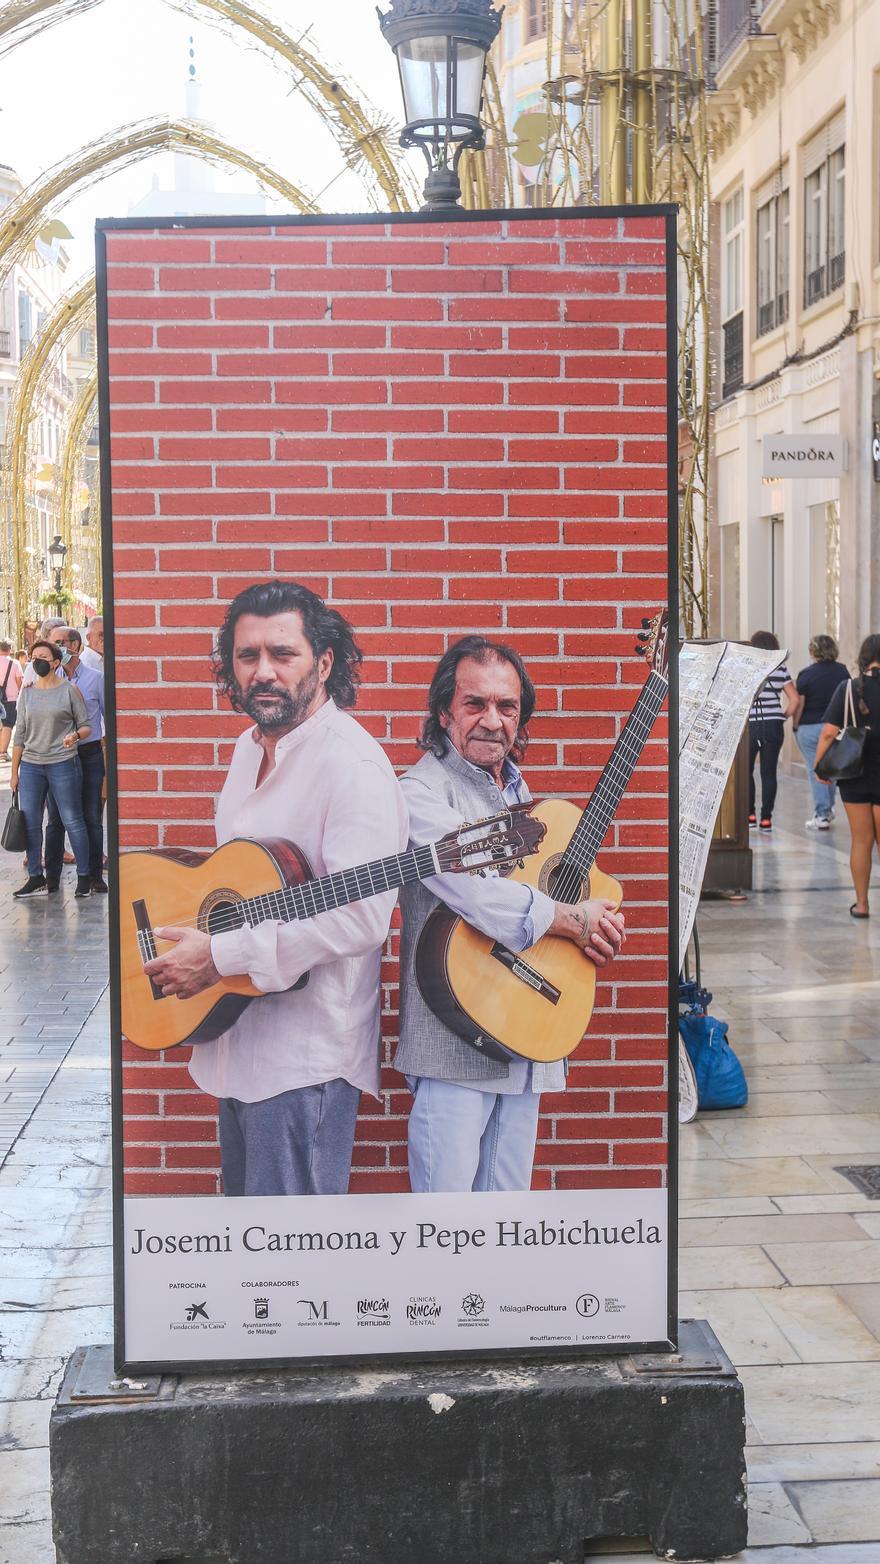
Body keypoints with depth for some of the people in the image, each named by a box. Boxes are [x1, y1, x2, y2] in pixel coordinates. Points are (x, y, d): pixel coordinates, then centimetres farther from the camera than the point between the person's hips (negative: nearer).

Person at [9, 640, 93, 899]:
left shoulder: (69, 690, 0)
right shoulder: (27, 694, 10)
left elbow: (86, 726, 3)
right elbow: (20, 734, 13)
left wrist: (75, 735, -21)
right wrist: (14, 772, 11)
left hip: (63, 764, -4)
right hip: (30, 765, 4)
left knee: (72, 821, -2)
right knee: (30, 822, 3)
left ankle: (83, 877, 8)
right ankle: (36, 877, 12)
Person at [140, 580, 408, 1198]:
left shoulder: (352, 765, -19)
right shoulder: (252, 747, 11)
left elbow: (361, 919, -28)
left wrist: (220, 955, -24)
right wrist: (190, 933, 6)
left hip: (305, 1053, -9)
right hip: (239, 1038, 9)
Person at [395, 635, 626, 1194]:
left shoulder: (518, 790, 17)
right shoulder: (423, 792, -11)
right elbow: (472, 891, -25)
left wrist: (597, 928, -1)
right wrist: (571, 919, -16)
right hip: (454, 1044, -8)